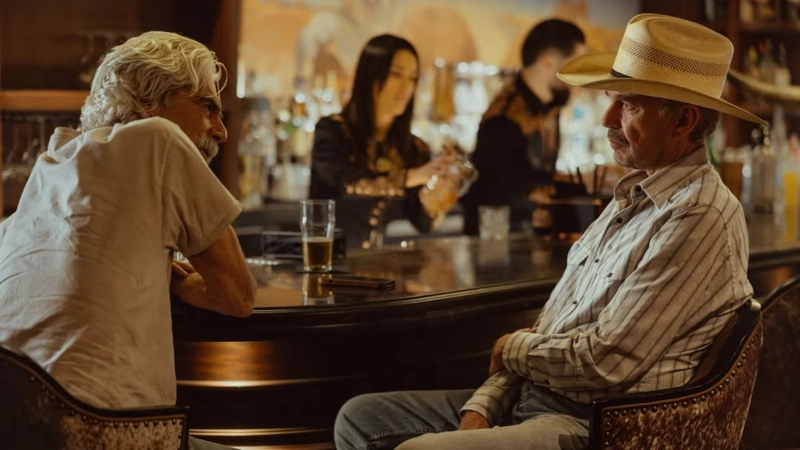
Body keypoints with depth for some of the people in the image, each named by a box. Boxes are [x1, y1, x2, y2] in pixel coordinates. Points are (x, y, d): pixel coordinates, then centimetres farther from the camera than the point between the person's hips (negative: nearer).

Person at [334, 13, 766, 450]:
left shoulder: (700, 218, -17)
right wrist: (482, 406, 1)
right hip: (528, 396, 10)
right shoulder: (631, 195, 14)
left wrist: (515, 347, -2)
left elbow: (607, 361, -21)